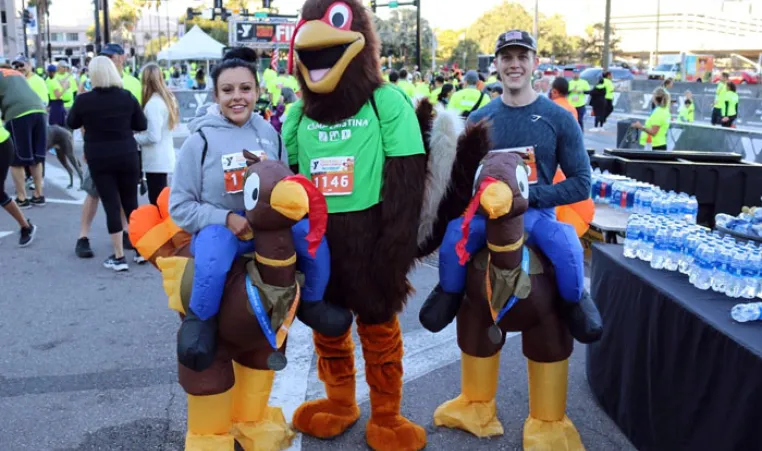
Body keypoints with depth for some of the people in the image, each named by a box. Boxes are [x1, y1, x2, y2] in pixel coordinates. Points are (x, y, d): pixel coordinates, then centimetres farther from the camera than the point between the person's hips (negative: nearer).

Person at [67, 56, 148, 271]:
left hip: (98, 159, -1)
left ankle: (119, 257, 4)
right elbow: (142, 125, 3)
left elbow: (71, 124, 7)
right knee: (131, 203, 14)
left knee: (111, 205, 2)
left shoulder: (84, 100, -9)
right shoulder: (127, 97, -5)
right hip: (127, 156, 2)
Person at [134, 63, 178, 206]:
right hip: (165, 158, 9)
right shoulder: (168, 98, 8)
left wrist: (133, 138, -5)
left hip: (156, 161, -9)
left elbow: (153, 136, -19)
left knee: (156, 203, -4)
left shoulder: (152, 103, -17)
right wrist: (139, 135, 11)